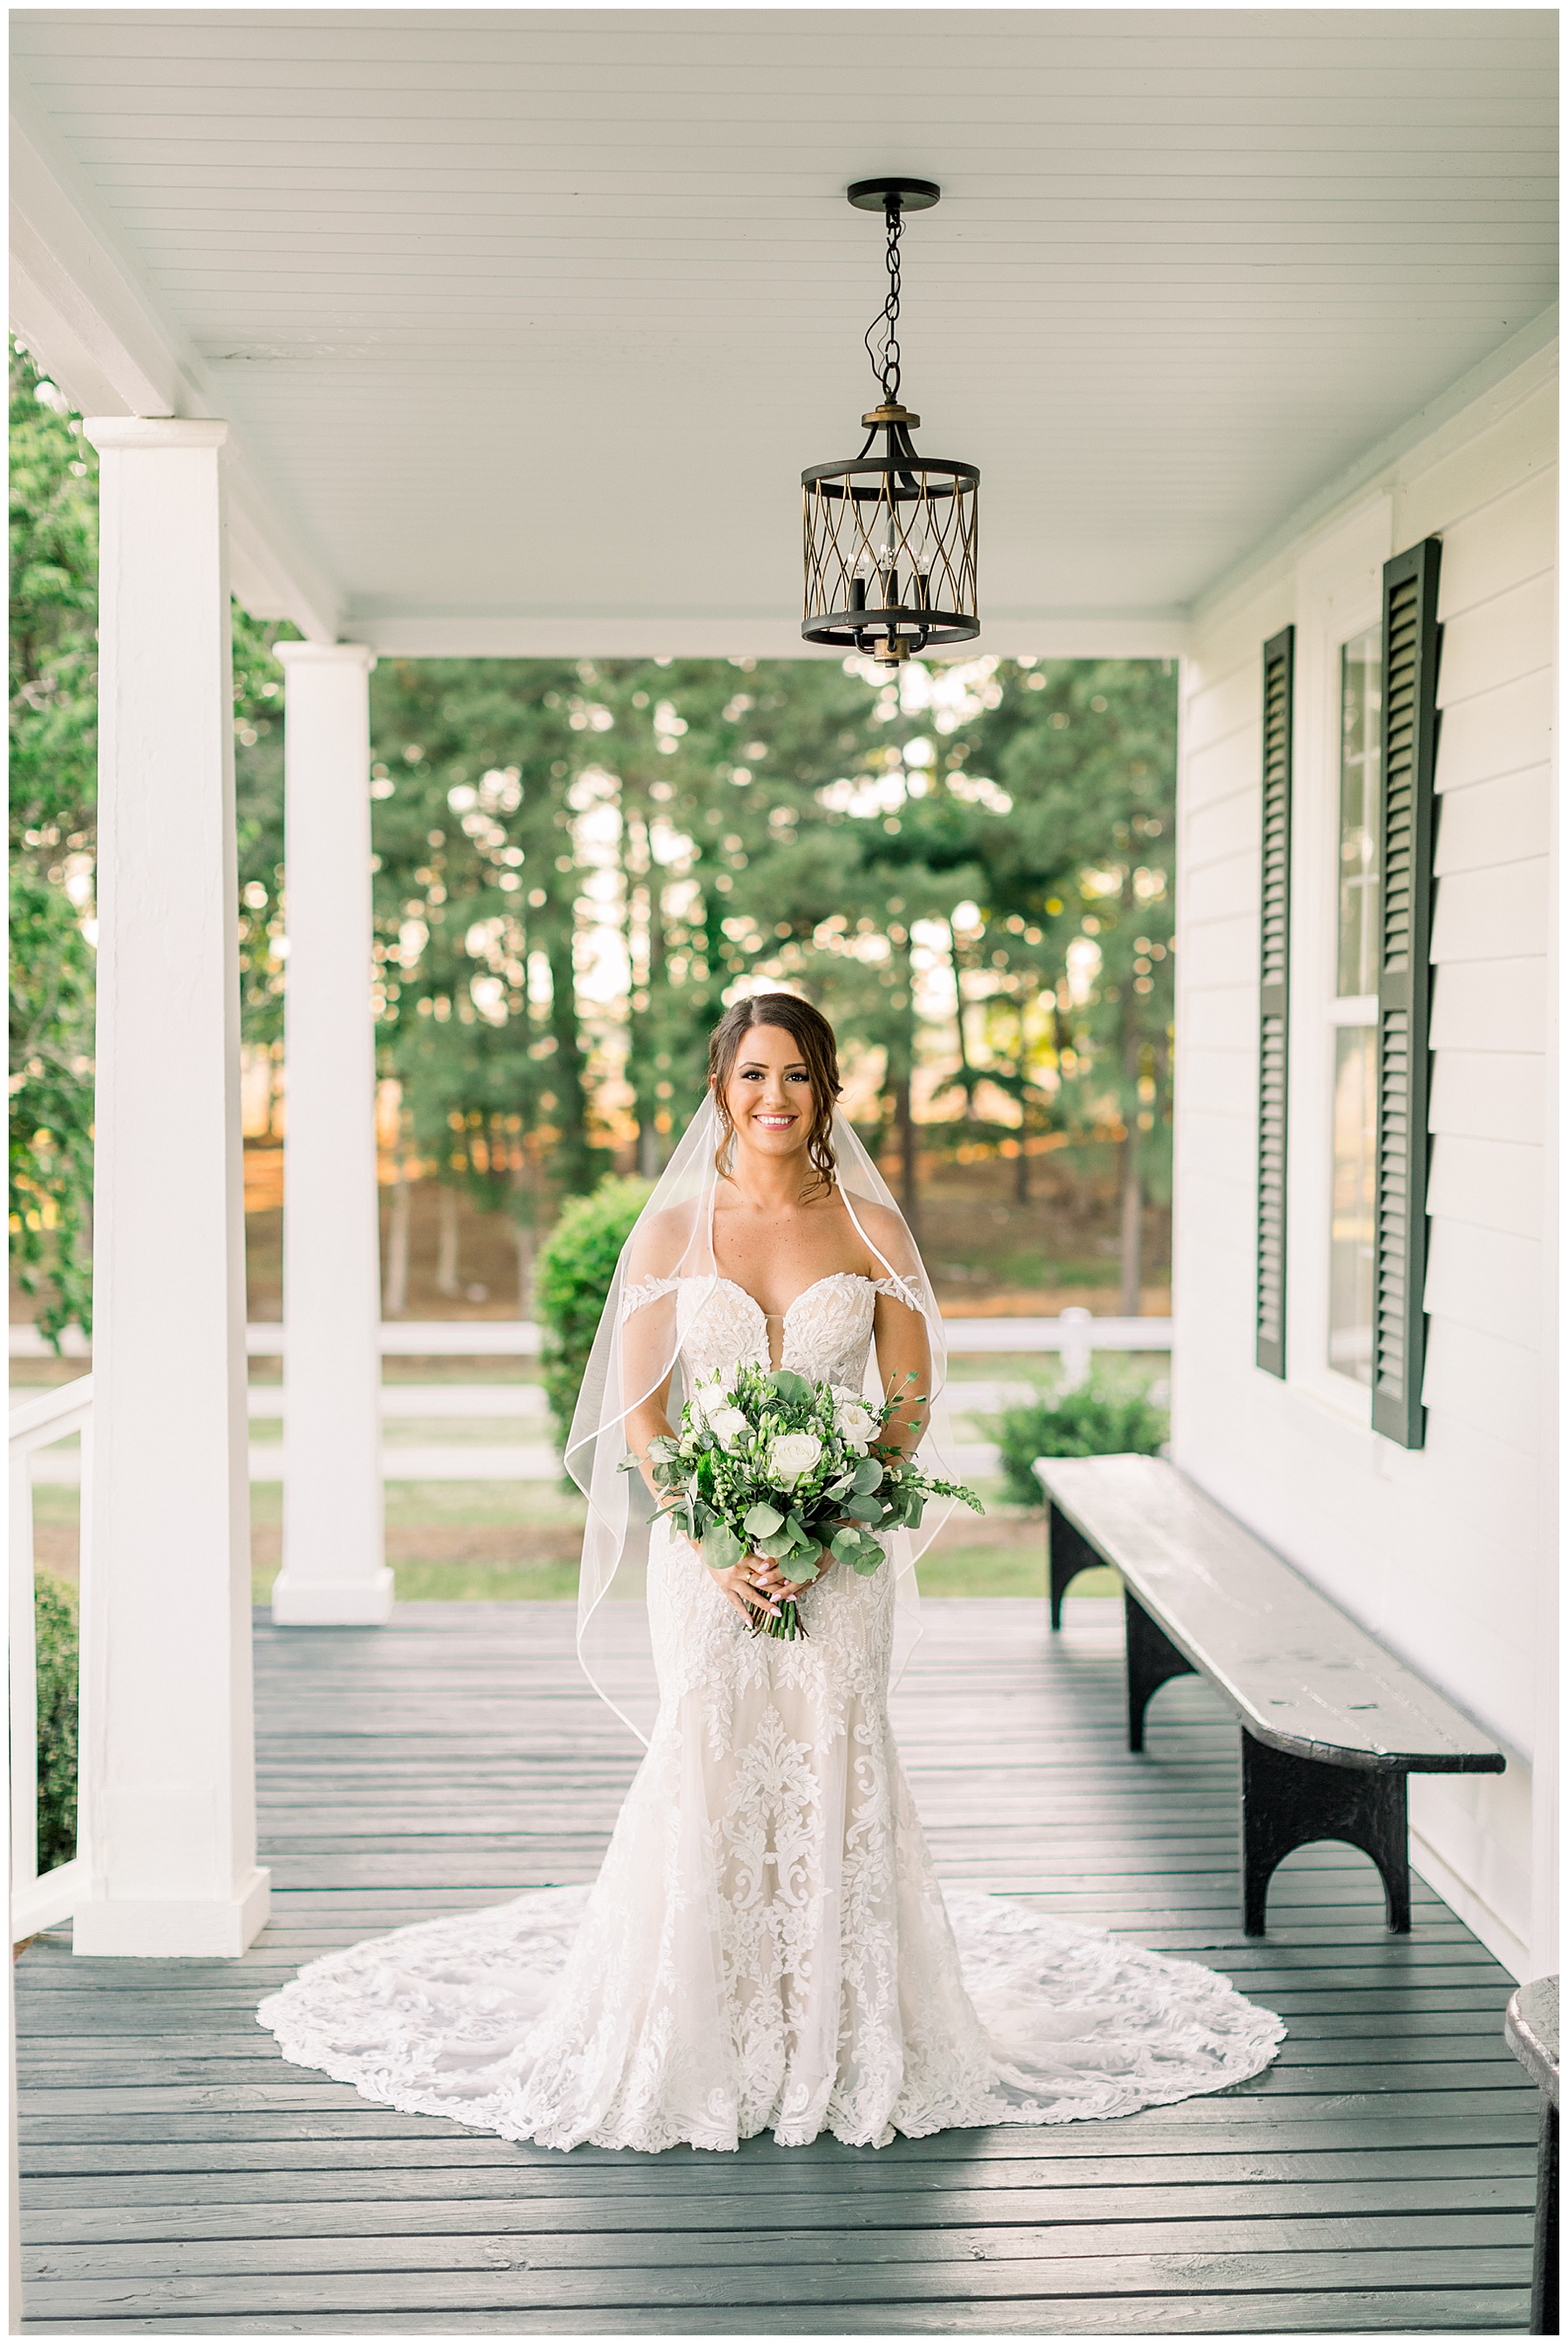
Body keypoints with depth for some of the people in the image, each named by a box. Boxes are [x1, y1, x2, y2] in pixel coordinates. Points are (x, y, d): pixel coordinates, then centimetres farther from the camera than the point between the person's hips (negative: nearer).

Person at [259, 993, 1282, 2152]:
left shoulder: (872, 1227, 5)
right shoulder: (673, 1229, 5)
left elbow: (911, 1401, 3)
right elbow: (637, 1411, 2)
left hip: (838, 1549, 0)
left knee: (831, 1770, -4)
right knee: (709, 1770, -5)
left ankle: (840, 2045, 10)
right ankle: (710, 2045, 9)